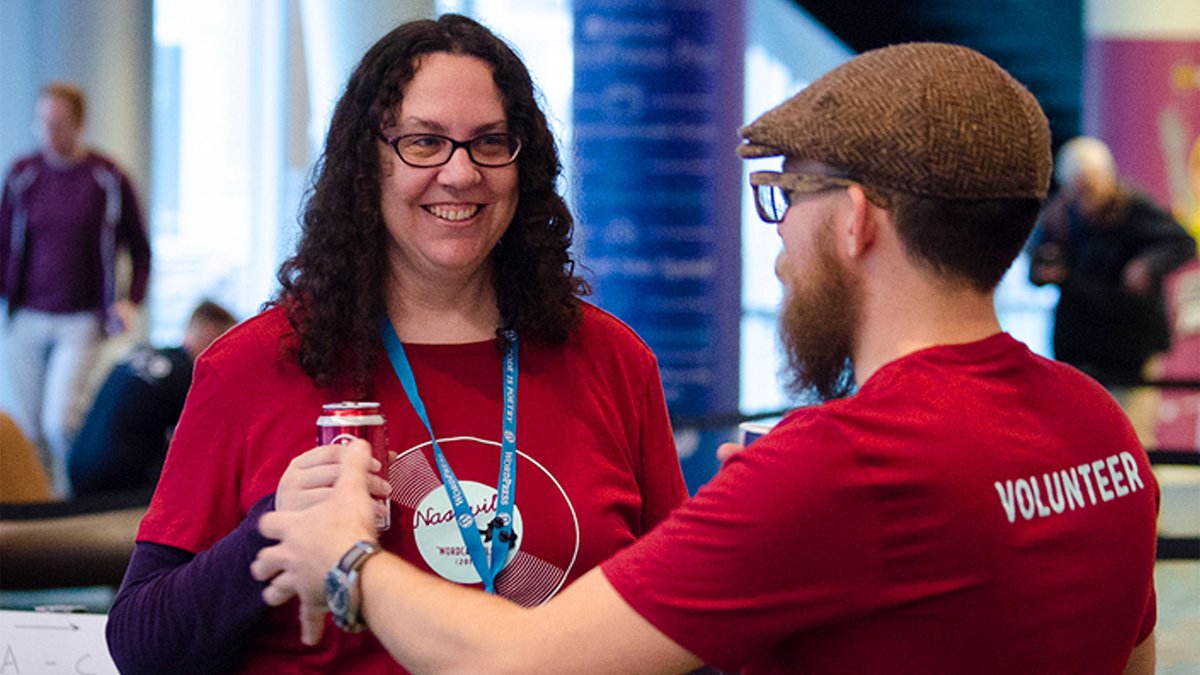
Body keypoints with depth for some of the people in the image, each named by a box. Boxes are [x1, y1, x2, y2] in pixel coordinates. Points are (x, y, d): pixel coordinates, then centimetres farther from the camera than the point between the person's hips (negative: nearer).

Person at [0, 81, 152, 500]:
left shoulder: (108, 180, -2)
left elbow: (139, 249, 8)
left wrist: (131, 300, -6)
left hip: (81, 322, -3)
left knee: (61, 420, -15)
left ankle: (75, 496, 6)